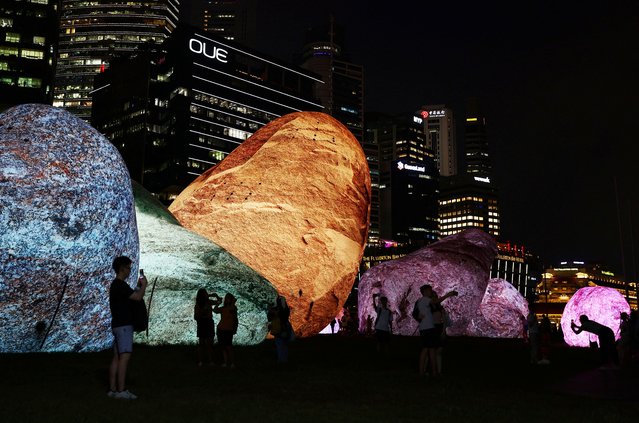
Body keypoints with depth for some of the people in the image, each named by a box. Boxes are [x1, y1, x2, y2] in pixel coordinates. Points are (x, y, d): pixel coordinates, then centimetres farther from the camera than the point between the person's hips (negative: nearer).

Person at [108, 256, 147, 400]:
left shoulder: (116, 285, 18)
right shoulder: (120, 285, -14)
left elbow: (133, 296, 25)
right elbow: (138, 297, -19)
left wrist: (138, 286, 17)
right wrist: (144, 285, -3)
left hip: (119, 325, 10)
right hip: (123, 325, -10)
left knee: (117, 357, 8)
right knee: (124, 356, -12)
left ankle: (112, 389, 9)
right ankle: (121, 390, -13)